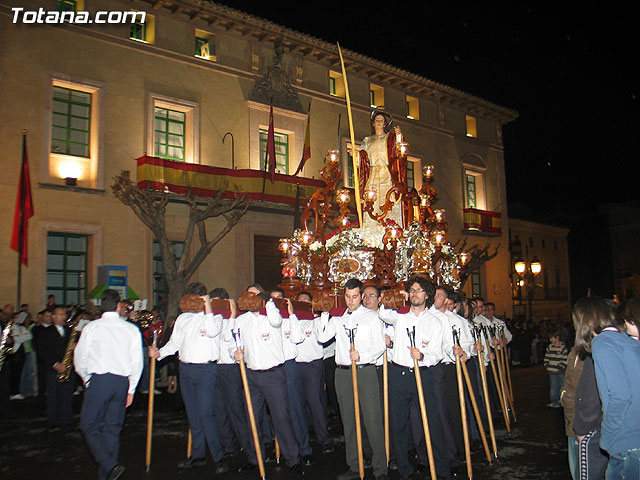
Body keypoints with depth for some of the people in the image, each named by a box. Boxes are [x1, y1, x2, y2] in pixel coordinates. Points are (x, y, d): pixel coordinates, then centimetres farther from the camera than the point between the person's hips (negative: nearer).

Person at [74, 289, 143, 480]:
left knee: (90, 426, 3)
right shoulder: (132, 329, 5)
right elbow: (137, 362, 6)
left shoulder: (92, 327, -1)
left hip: (99, 380, -4)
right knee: (112, 428, 13)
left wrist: (86, 379, 21)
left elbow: (80, 358, 2)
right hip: (123, 381, 4)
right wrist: (130, 389, 15)